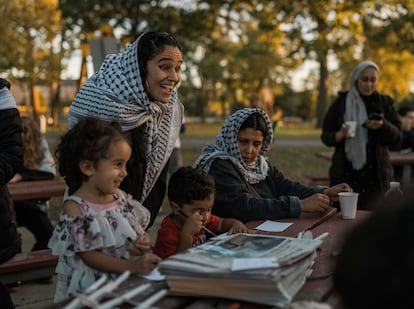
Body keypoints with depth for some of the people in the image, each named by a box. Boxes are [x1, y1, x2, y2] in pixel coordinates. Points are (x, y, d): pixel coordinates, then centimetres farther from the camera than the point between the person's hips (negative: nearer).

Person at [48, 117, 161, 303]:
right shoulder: (75, 208, -11)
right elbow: (88, 256, -14)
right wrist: (132, 266, -24)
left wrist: (142, 243, -6)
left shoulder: (121, 197, 6)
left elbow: (137, 233, 18)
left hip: (127, 280, 6)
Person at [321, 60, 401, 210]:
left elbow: (397, 137, 4)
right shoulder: (341, 102, 3)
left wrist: (383, 126, -16)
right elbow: (325, 136, 3)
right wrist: (338, 136, -18)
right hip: (345, 174, -1)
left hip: (375, 175, 1)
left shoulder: (385, 103, 8)